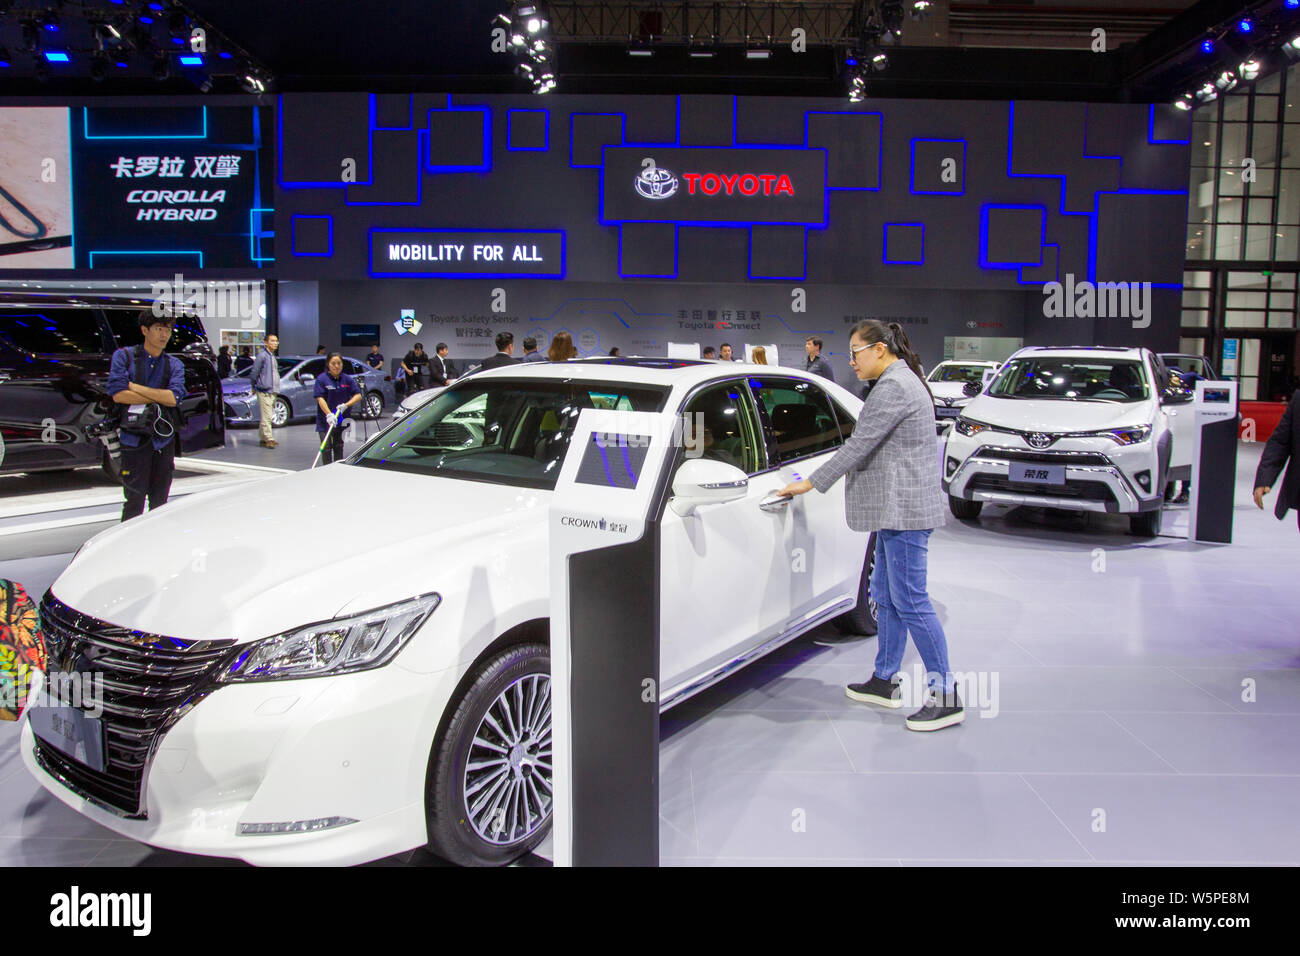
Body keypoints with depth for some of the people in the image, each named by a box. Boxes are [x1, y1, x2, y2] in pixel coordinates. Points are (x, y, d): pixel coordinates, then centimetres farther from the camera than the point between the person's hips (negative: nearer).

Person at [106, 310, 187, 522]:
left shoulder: (174, 365, 10)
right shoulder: (124, 356, 3)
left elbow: (175, 397, -8)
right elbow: (118, 394, -10)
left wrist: (134, 387, -8)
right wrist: (159, 398, -6)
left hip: (164, 439, 3)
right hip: (134, 438, -3)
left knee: (159, 501, 9)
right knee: (134, 500, -6)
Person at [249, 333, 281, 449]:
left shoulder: (272, 356, 16)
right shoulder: (262, 355, -11)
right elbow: (254, 372, -9)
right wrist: (254, 387, 1)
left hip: (272, 391, 9)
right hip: (264, 391, -9)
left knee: (267, 417, 13)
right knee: (266, 417, -8)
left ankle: (263, 438, 19)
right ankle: (269, 439, -8)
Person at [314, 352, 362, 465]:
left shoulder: (347, 379, 3)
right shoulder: (322, 379, -7)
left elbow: (358, 395, -1)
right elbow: (320, 398, -14)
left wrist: (346, 405, -18)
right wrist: (329, 414, -27)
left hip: (342, 420, 4)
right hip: (325, 421, -3)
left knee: (339, 447, 15)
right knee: (326, 448, -5)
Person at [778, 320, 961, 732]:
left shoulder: (893, 386, -17)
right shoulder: (902, 380, 17)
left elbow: (859, 444, -18)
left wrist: (811, 483, -12)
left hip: (905, 510, -11)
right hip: (896, 509, 11)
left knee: (910, 603, -6)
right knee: (886, 597, 15)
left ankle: (946, 697, 2)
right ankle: (884, 682, 26)